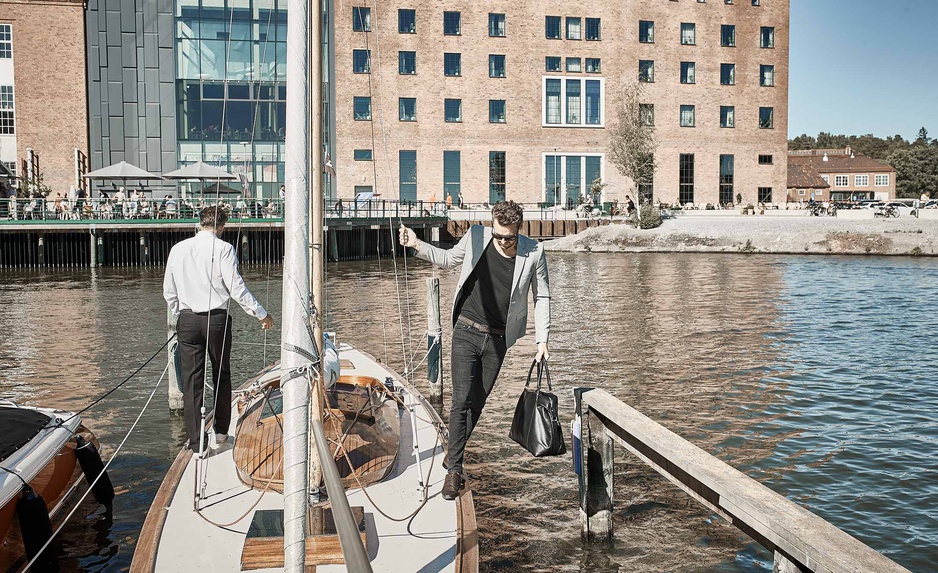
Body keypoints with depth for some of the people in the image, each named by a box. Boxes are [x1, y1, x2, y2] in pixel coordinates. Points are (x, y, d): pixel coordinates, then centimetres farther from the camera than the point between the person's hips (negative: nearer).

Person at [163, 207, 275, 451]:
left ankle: (196, 440, 8)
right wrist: (261, 314, -3)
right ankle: (221, 431, 26)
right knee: (221, 375, 15)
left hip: (187, 320, 3)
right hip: (216, 319, -2)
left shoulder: (178, 248, 6)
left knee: (191, 380, 6)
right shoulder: (223, 248, -7)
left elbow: (169, 291, 11)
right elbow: (236, 287, -11)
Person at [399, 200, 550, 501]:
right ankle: (454, 468, -2)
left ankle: (454, 453, 30)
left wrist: (542, 340, 0)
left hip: (497, 340, 1)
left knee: (477, 402, 9)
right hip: (466, 331, -1)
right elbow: (448, 258, 15)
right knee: (462, 400, -10)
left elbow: (542, 297, 4)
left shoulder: (534, 253, -7)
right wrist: (417, 245, 4)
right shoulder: (476, 237, -5)